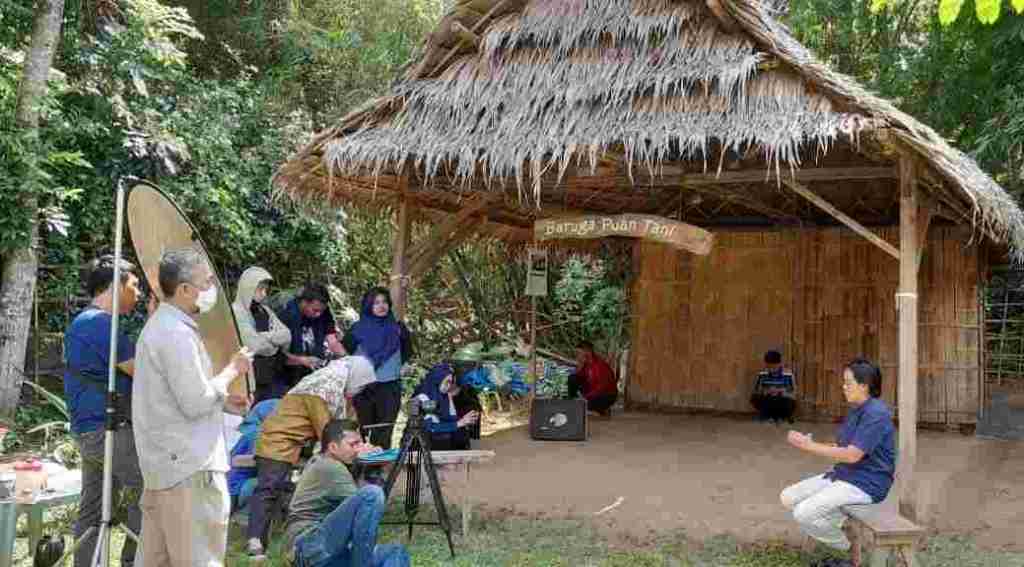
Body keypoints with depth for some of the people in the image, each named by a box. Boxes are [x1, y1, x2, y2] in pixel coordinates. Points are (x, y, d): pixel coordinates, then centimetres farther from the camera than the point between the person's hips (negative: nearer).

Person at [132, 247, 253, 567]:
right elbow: (196, 403, -20)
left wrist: (223, 401, 13)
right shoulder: (177, 333, -18)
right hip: (190, 468, -10)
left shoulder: (160, 326, 15)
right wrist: (232, 370, -7)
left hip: (163, 465, 10)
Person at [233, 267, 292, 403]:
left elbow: (287, 335, 4)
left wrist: (265, 337, -10)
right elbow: (256, 346, -15)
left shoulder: (265, 311, 14)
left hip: (276, 373, 7)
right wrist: (276, 340, 1)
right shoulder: (236, 312, -9)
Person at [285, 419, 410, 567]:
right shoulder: (328, 467, -9)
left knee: (397, 554, 1)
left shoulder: (320, 461, 21)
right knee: (372, 494, -24)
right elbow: (364, 502, -11)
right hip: (310, 549, -10)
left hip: (328, 553, 10)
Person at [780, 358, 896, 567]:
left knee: (804, 514, -22)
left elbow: (852, 455, -24)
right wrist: (809, 443, -4)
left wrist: (811, 446, -20)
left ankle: (852, 548, 1)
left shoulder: (876, 414, -19)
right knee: (788, 498, 2)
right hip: (843, 475, 10)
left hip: (866, 484, -10)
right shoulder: (856, 410, 12)